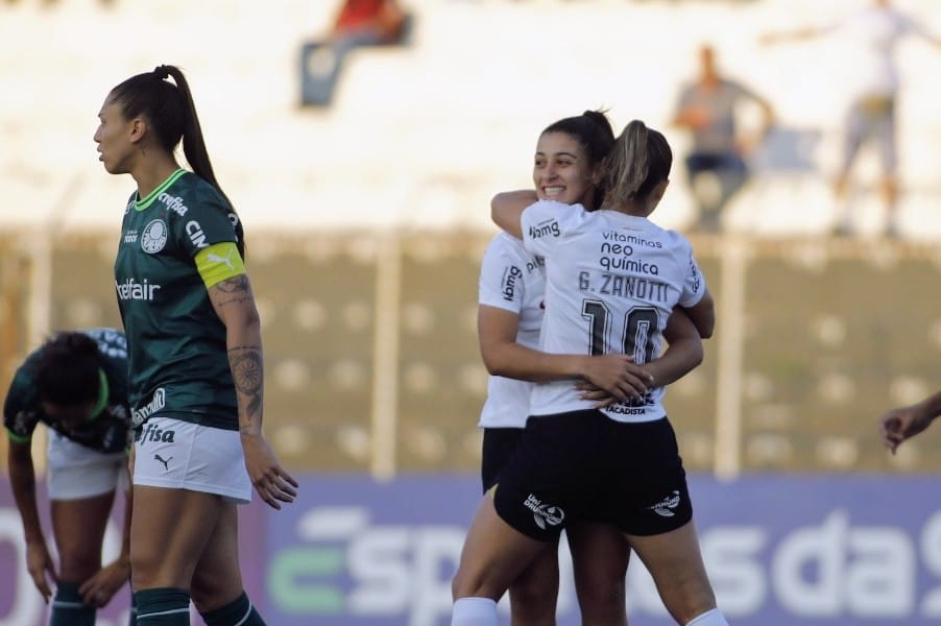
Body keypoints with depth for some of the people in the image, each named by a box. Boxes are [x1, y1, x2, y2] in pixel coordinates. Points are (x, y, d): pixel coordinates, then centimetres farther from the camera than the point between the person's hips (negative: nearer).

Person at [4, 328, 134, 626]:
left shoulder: (133, 385, -42)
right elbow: (19, 459, -10)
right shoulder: (25, 390, -34)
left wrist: (126, 561, -23)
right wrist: (34, 541, -5)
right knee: (75, 564, -9)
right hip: (77, 450, 2)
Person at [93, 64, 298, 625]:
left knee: (154, 576, -11)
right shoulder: (138, 210, 16)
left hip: (196, 410, -9)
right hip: (163, 414, 9)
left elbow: (242, 320, -19)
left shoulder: (193, 206, -12)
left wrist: (252, 435, -25)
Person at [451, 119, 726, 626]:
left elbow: (501, 204, 16)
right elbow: (704, 326, 25)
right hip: (645, 445, 3)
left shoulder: (567, 228, -6)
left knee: (474, 585, 10)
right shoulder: (675, 252, 4)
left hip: (562, 438, -3)